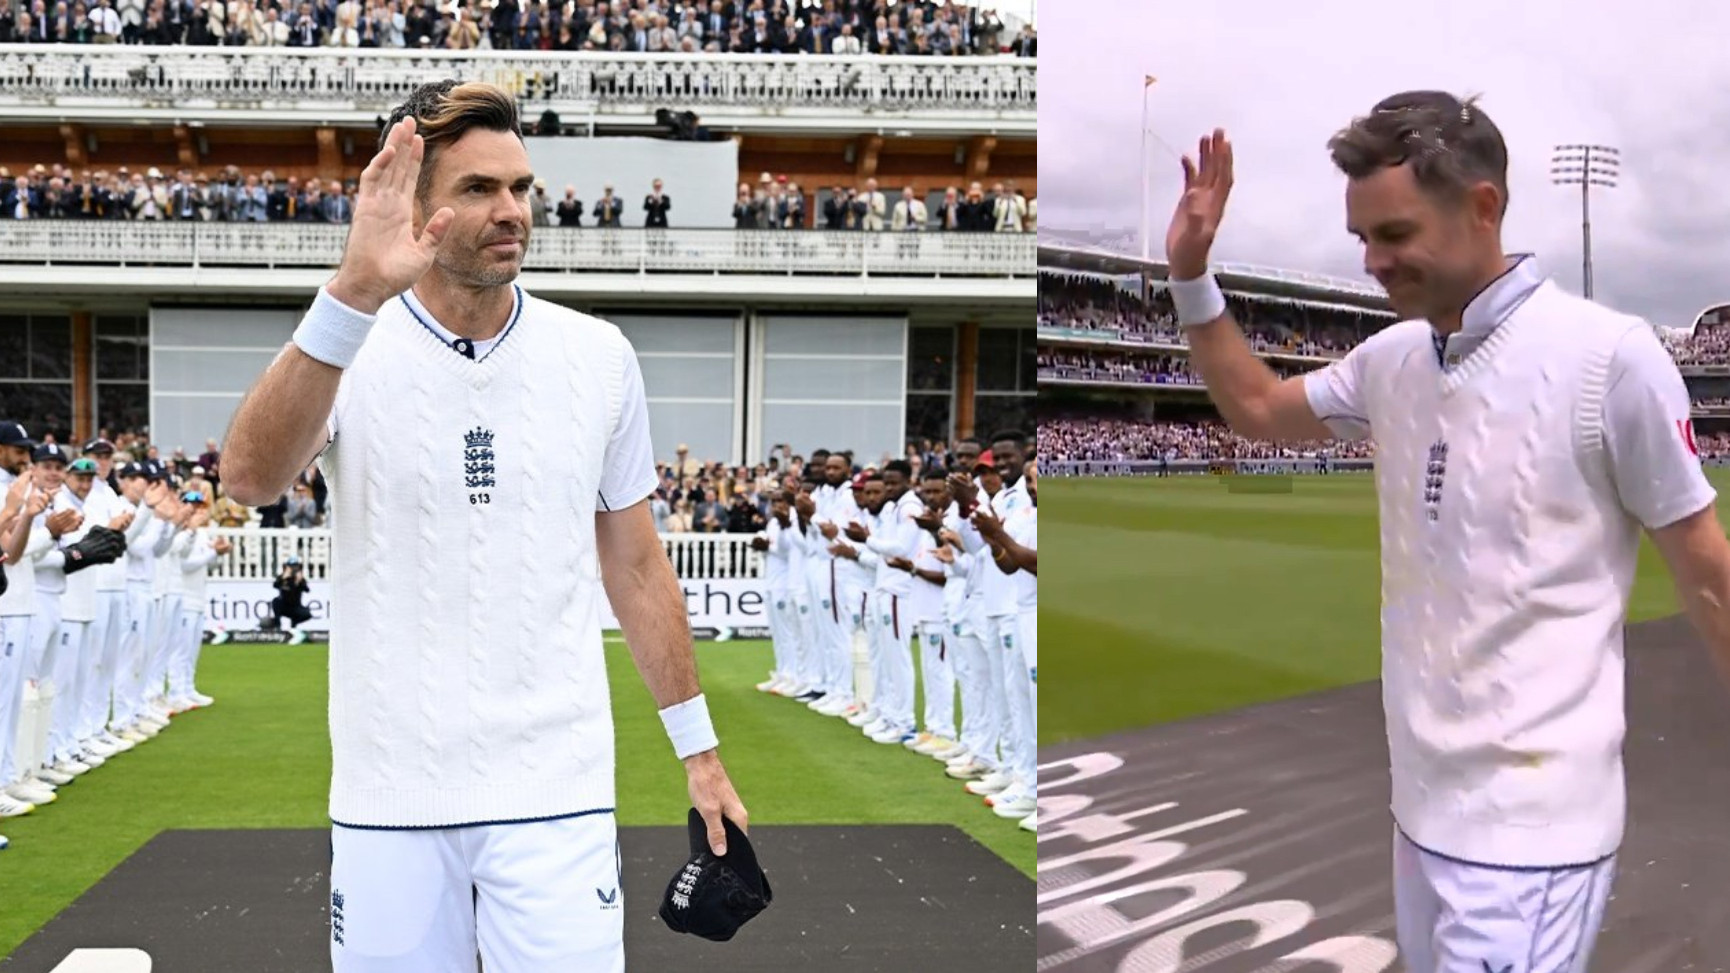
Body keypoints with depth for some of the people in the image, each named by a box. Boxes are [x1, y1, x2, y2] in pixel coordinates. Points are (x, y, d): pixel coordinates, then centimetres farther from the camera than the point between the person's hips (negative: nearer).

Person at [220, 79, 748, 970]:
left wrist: (698, 747, 10)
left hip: (556, 788, 1)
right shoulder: (346, 348, -5)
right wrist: (353, 295, -38)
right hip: (385, 793, -1)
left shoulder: (599, 355, 3)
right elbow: (250, 478, -26)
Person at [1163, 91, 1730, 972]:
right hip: (1419, 804, 7)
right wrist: (1190, 272, 11)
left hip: (1530, 825, -6)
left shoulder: (1610, 355, -14)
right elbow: (1255, 409, 22)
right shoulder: (1390, 360, 5)